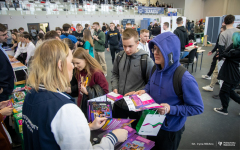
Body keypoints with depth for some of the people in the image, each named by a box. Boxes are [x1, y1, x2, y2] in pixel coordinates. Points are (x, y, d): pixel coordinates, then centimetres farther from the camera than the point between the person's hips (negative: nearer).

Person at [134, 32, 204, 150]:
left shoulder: (184, 79, -30)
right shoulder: (156, 69, -10)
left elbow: (198, 108, -21)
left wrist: (171, 109, -31)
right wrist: (145, 91, -9)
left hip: (171, 129, -6)